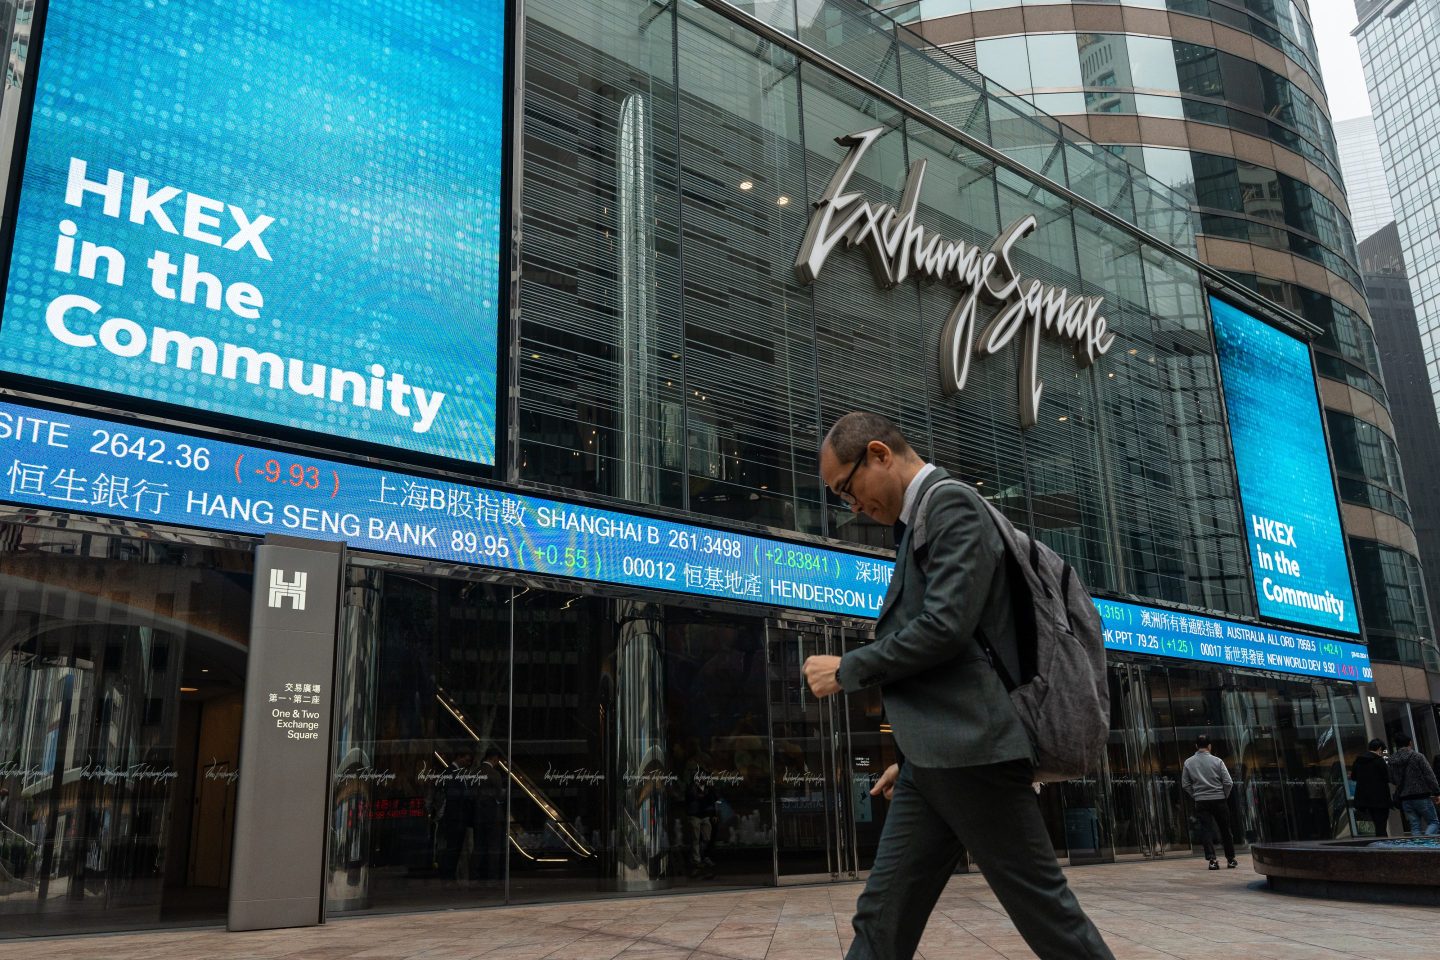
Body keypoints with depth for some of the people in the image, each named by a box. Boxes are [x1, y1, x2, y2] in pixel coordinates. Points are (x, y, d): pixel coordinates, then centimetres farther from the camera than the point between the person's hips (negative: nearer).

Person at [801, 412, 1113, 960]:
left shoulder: (952, 504, -7)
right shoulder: (925, 520, 22)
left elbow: (945, 626, -20)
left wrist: (847, 671, -7)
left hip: (971, 752, -10)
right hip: (934, 762, 10)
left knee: (1047, 915, 1)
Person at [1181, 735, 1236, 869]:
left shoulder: (1188, 762, 1)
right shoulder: (1217, 761, -5)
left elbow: (1185, 785, 4)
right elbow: (1228, 782, -6)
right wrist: (1224, 795, 9)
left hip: (1201, 802, 1)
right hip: (1219, 800, 0)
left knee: (1206, 830, 0)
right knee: (1225, 830, 12)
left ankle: (1212, 860, -11)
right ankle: (1231, 859, 21)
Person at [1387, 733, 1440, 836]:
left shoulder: (1392, 761, 7)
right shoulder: (1417, 757, -8)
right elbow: (1429, 776, -8)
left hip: (1404, 800, 4)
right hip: (1421, 796, -4)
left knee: (1415, 827, 9)